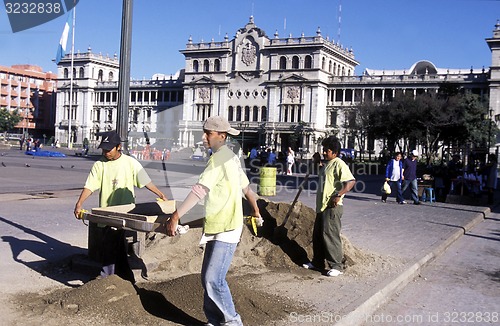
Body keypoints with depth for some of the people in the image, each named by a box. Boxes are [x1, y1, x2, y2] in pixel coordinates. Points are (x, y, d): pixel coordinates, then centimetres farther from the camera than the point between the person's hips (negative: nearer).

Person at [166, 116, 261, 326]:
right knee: (208, 278, 12)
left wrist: (176, 216, -27)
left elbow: (199, 190, -25)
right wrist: (255, 208, 41)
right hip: (216, 228, 10)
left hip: (226, 229, -10)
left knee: (213, 280, -9)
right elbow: (246, 186, 26)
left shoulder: (218, 159, -16)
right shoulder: (231, 157, 15)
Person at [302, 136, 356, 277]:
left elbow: (351, 181, -25)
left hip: (332, 207, -10)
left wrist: (338, 195, -28)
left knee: (330, 235, -10)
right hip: (322, 206, 10)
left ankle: (337, 266, -2)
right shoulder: (327, 164, 19)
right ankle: (317, 262, 28)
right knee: (318, 234, 15)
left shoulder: (339, 164, -12)